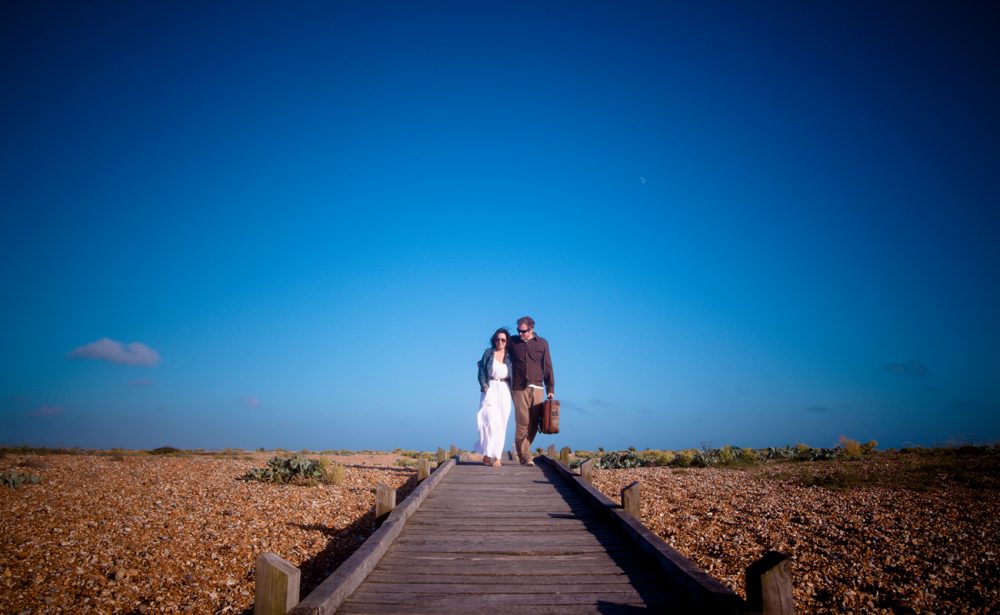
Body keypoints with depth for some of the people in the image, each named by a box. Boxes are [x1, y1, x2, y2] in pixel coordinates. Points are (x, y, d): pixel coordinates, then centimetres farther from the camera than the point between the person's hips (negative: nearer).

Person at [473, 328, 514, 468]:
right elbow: (482, 372, 2)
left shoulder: (510, 356, 8)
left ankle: (497, 456, 7)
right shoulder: (488, 353, 5)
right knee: (492, 421, -13)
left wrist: (513, 389, -1)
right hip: (490, 389, -2)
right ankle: (487, 454, -5)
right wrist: (484, 386, -9)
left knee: (501, 425, 1)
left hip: (505, 392, 2)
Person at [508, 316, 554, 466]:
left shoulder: (542, 343, 9)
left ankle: (522, 450, 18)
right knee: (523, 423, -9)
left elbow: (547, 367, 9)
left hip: (536, 388, 2)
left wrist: (550, 389, 5)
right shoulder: (513, 342, 8)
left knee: (534, 424, 2)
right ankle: (525, 456, -2)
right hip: (519, 389, -1)